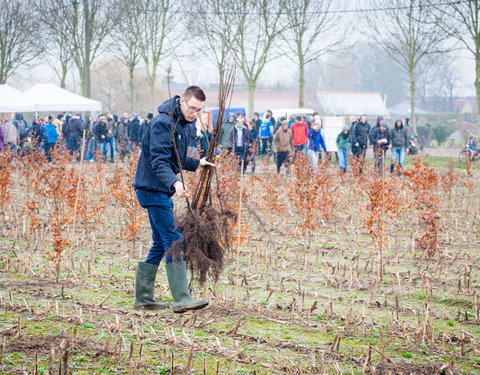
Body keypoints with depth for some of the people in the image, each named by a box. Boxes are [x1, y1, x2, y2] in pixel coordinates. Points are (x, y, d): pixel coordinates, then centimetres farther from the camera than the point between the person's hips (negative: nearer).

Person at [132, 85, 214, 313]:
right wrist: (174, 183, -39)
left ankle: (143, 298, 17)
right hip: (153, 189, -10)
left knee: (160, 244, 12)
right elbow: (159, 161, -26)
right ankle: (181, 299, -16)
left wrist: (197, 163, 16)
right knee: (173, 241, -13)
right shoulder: (162, 123, -18)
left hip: (162, 191, 10)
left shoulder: (182, 124, 14)